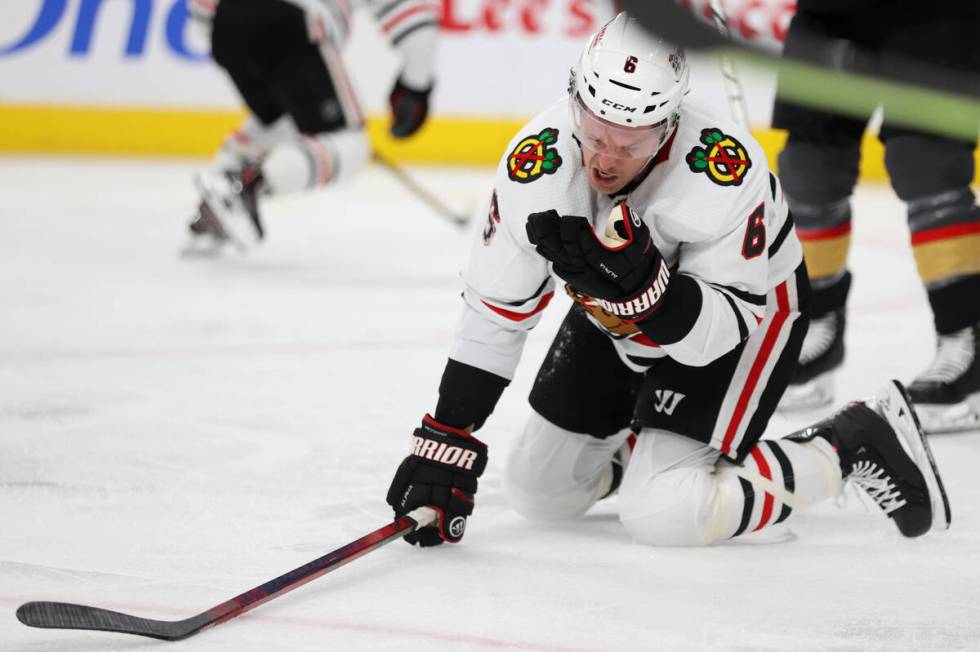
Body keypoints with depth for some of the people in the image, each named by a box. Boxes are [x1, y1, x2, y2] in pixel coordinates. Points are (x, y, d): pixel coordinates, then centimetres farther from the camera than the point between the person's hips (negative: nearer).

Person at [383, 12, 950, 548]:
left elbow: (718, 330, -32)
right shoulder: (538, 162, -27)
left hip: (753, 309, -5)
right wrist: (445, 446, -18)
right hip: (617, 317, 5)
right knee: (539, 493, 5)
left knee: (665, 514, -19)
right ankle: (645, 447, 33)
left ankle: (855, 445, -3)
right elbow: (494, 310, -17)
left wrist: (640, 283, -52)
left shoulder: (725, 169, -39)